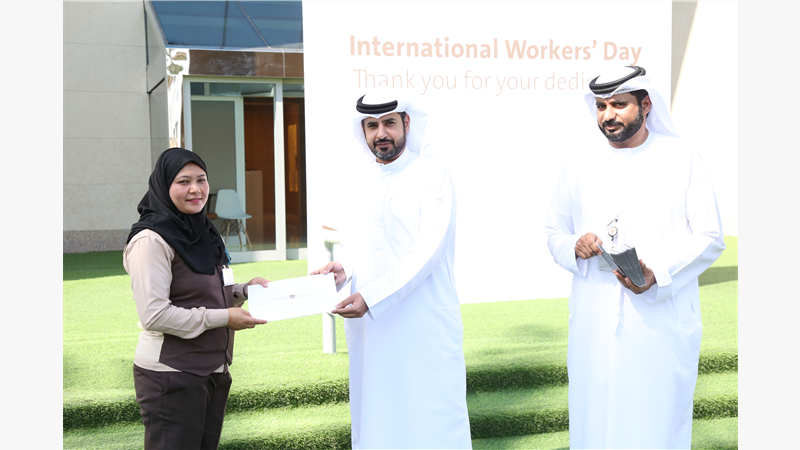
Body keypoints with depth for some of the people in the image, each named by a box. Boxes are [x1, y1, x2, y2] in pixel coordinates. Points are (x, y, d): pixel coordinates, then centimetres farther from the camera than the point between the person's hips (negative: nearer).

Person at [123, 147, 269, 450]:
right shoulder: (151, 240, -16)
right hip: (172, 376, -8)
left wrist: (244, 290, 1)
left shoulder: (201, 231, 12)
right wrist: (223, 318, -18)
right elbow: (153, 315, -22)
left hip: (214, 369, 9)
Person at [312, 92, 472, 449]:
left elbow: (429, 250, -16)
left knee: (429, 420, -2)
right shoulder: (363, 181, 13)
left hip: (424, 323, -6)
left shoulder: (431, 173, -7)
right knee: (373, 416, 10)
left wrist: (370, 297, -23)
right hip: (369, 324, 6)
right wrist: (342, 267, -6)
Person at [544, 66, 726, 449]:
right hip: (596, 326, 2)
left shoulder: (682, 160, 3)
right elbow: (554, 233, 15)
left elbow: (709, 237, -1)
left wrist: (659, 274, -17)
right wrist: (574, 246, -9)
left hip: (662, 323, -2)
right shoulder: (579, 167, 10)